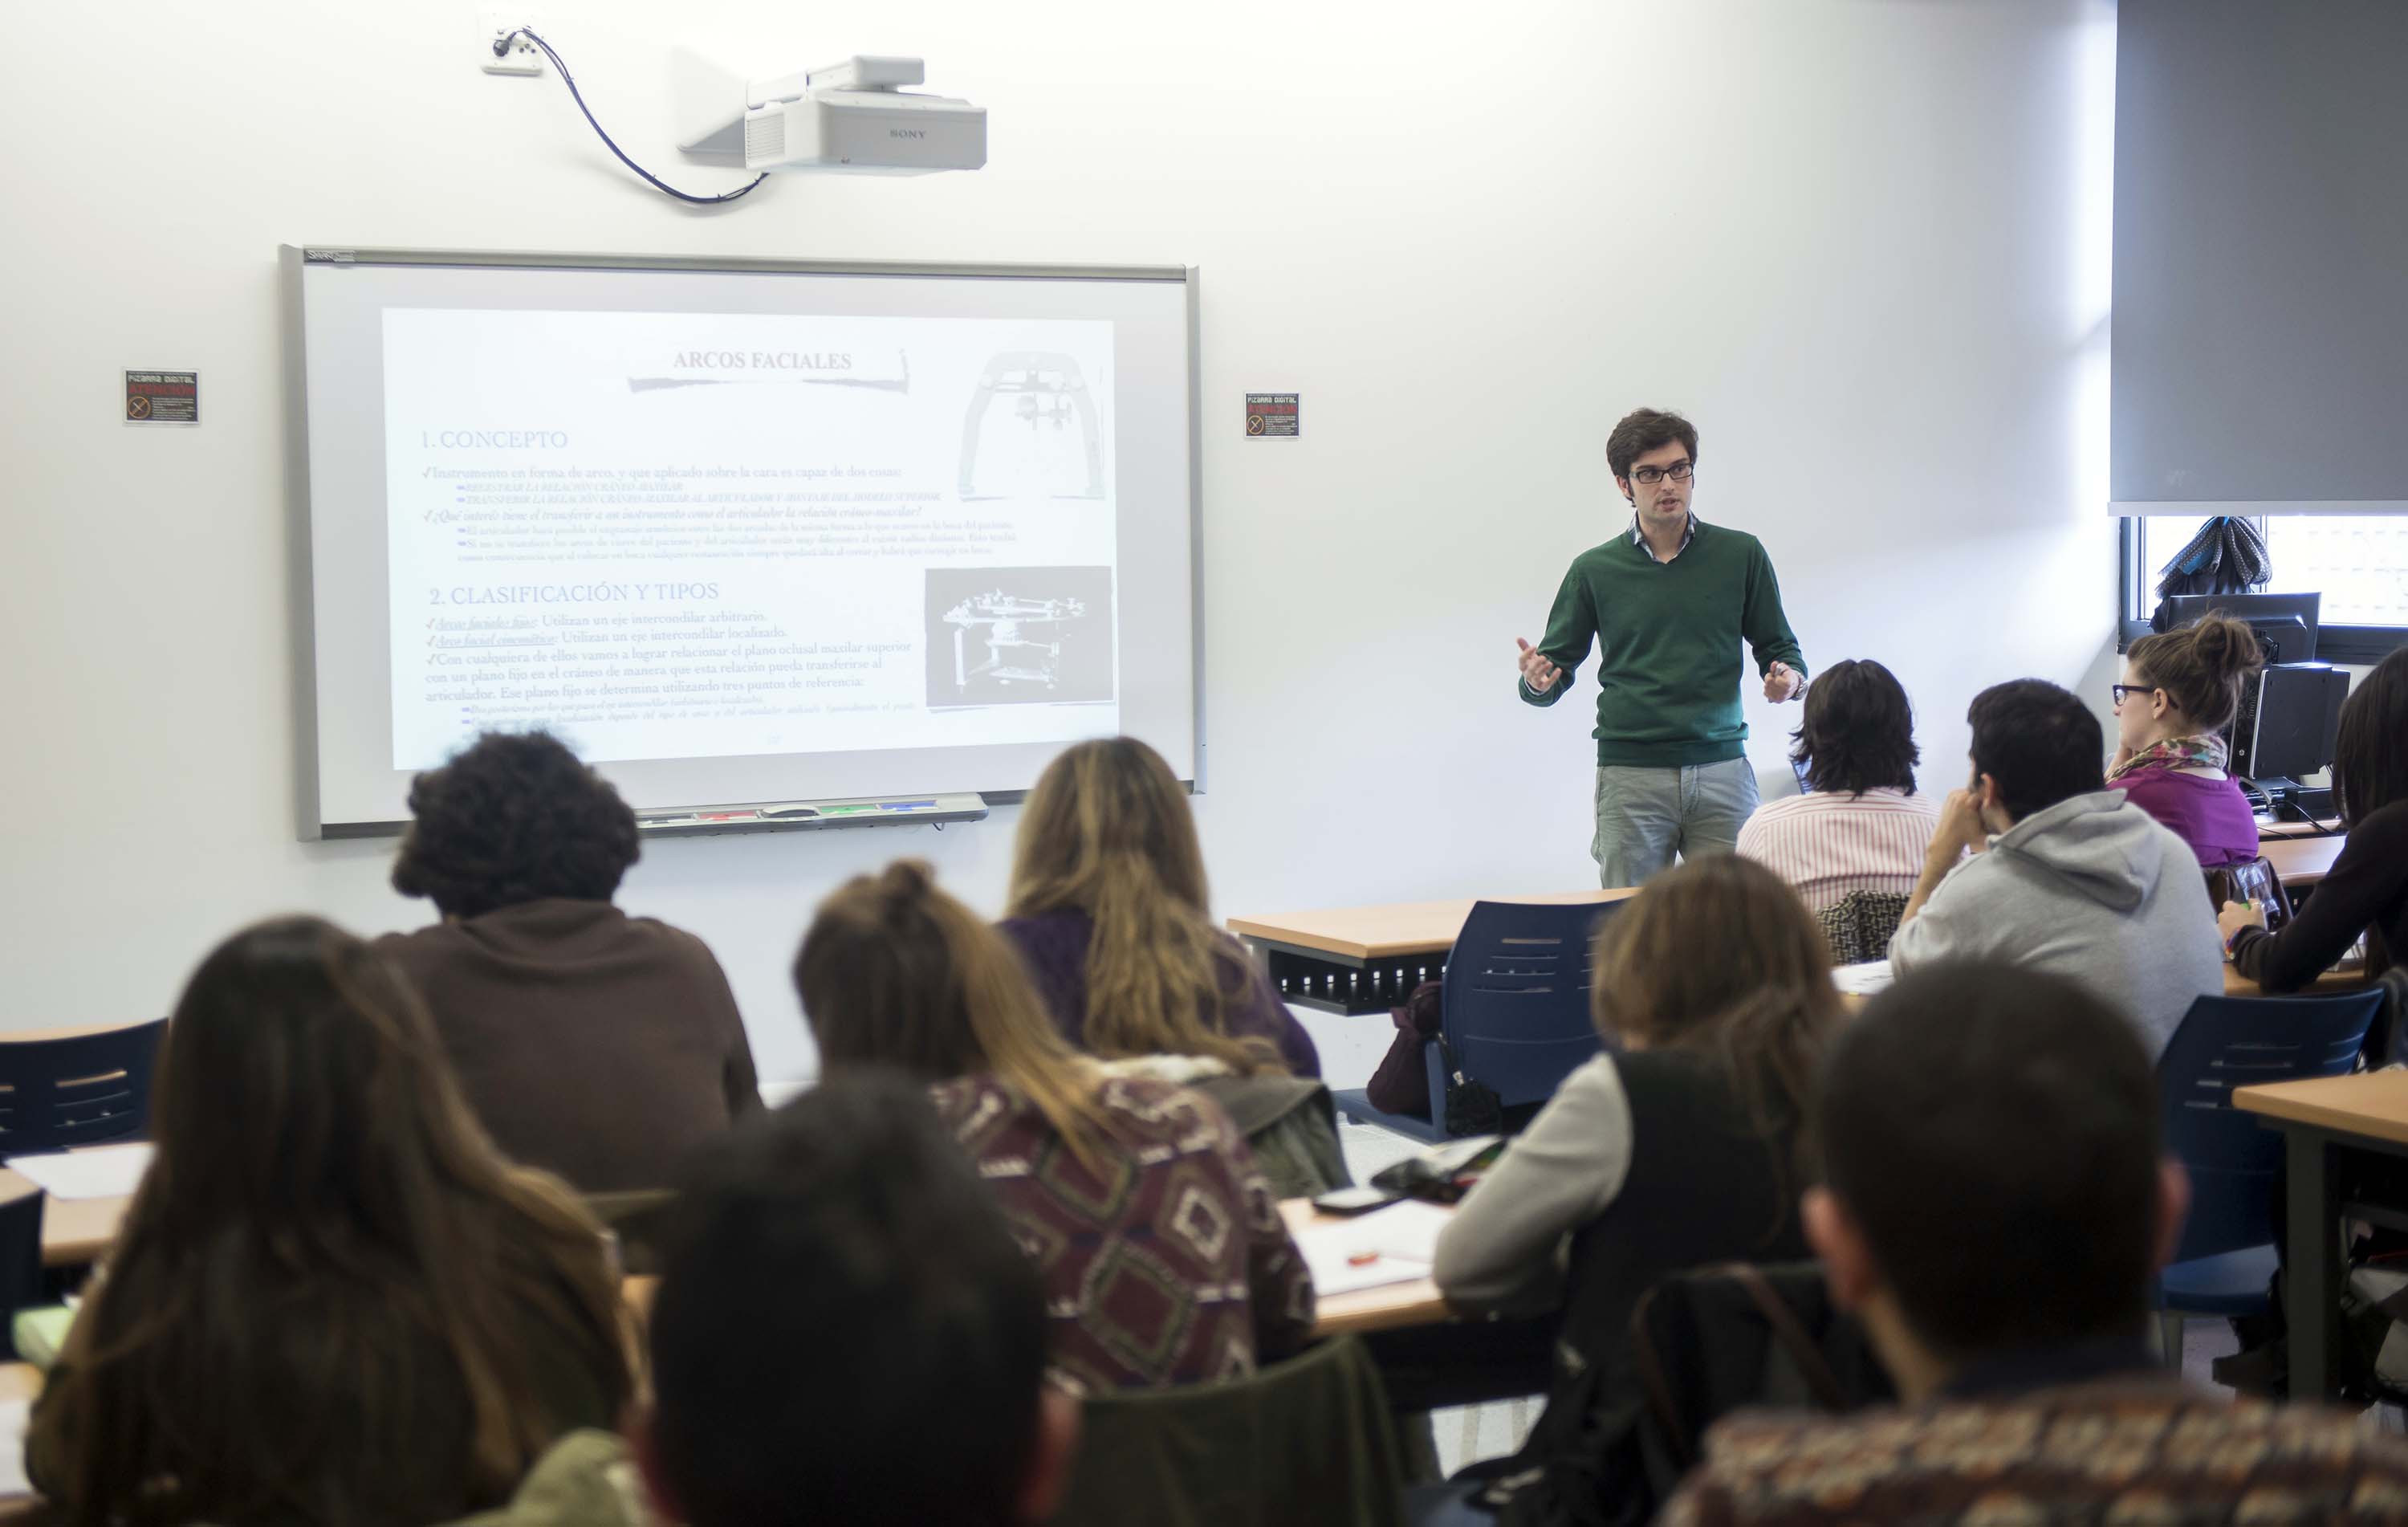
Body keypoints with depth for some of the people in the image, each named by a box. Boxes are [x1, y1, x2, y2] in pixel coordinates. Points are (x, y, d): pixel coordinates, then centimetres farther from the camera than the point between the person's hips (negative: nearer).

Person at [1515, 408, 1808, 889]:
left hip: (1722, 766, 1)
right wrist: (1538, 680, -14)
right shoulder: (1595, 570, 5)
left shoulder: (1740, 555, 6)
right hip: (1630, 775, 0)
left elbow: (1778, 646, 12)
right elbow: (1559, 665, 9)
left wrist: (1789, 678, -11)